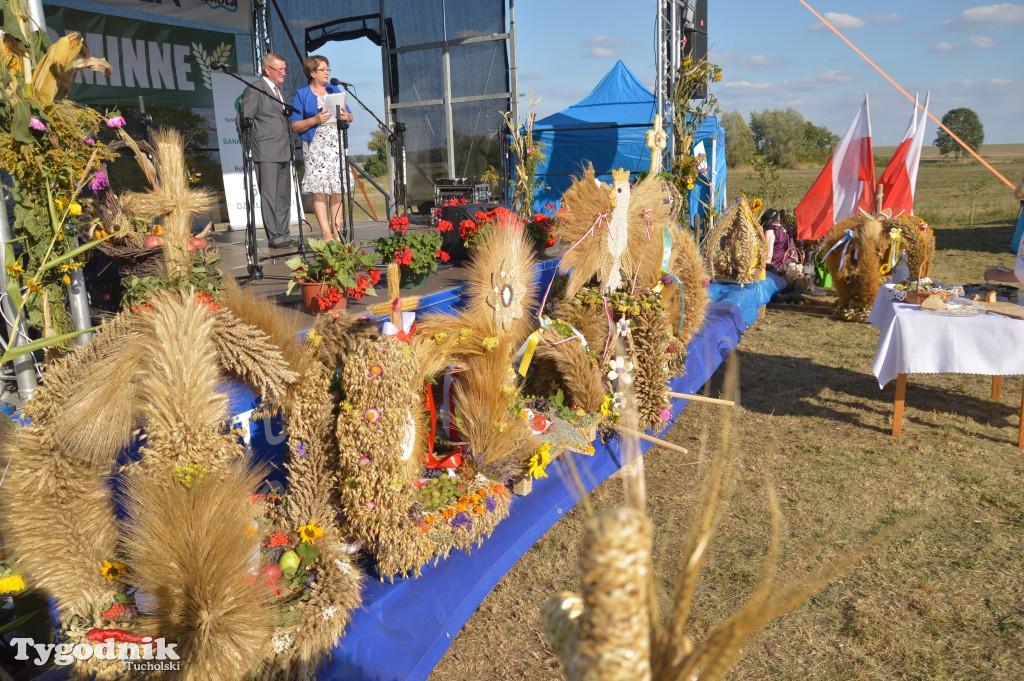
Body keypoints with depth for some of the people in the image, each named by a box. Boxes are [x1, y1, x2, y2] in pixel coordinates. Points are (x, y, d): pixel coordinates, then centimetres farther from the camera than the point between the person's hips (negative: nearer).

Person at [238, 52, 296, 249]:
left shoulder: (278, 90, 20)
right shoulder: (254, 90, -6)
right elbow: (244, 121, -7)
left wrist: (289, 146, 16)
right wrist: (250, 149, -10)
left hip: (283, 152, 8)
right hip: (266, 153, -8)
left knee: (284, 196, 9)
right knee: (270, 196, -5)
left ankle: (283, 234, 15)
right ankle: (275, 237, -2)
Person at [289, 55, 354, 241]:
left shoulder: (334, 90, 15)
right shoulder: (301, 95, 4)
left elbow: (350, 116, 19)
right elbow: (295, 126, -1)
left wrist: (346, 116, -4)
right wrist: (315, 120, -15)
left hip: (336, 144, 4)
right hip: (315, 146, -3)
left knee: (337, 187, 0)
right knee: (318, 189, -8)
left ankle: (336, 229, 5)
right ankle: (325, 232, -8)